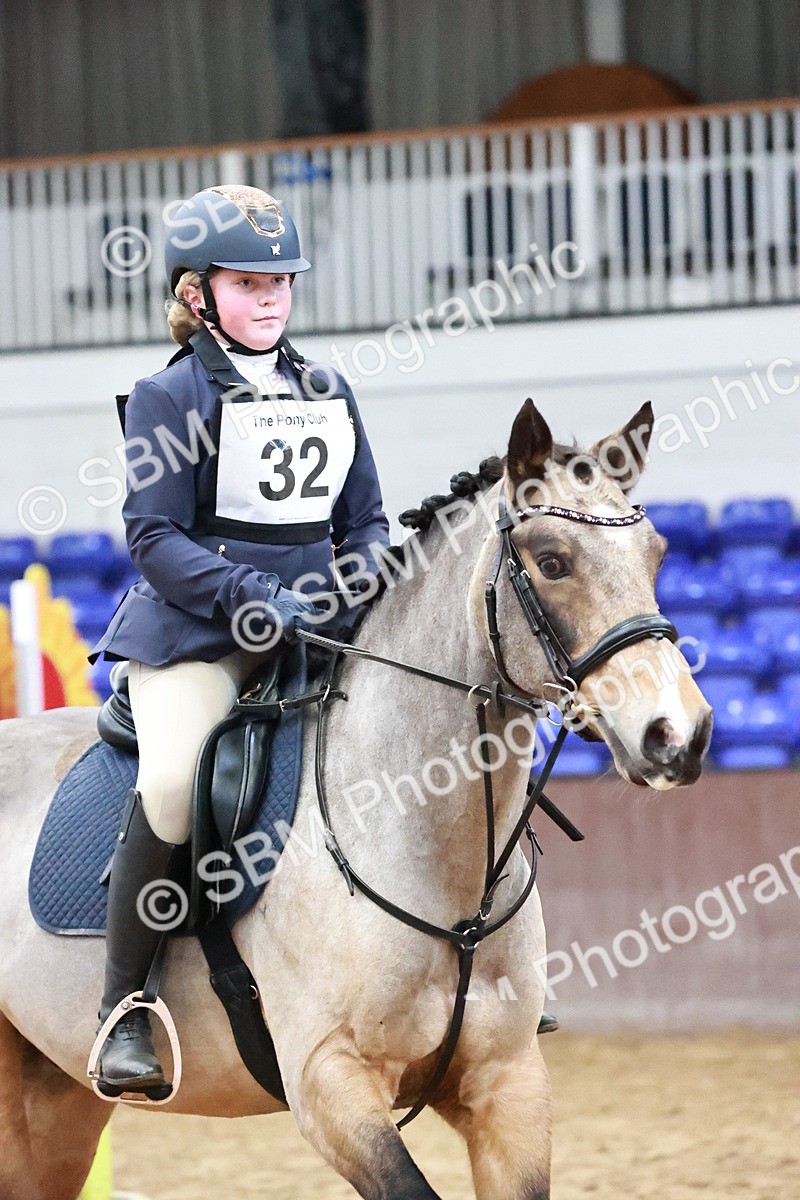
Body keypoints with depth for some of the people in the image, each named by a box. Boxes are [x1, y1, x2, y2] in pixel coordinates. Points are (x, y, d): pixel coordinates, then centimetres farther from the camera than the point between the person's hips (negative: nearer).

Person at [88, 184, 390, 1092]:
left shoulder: (327, 392, 14)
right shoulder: (170, 397, -3)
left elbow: (363, 520, 18)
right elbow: (156, 537, -10)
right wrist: (258, 599, -22)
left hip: (315, 634, 6)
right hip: (193, 637, -6)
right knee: (173, 779, -32)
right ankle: (123, 1006, -18)